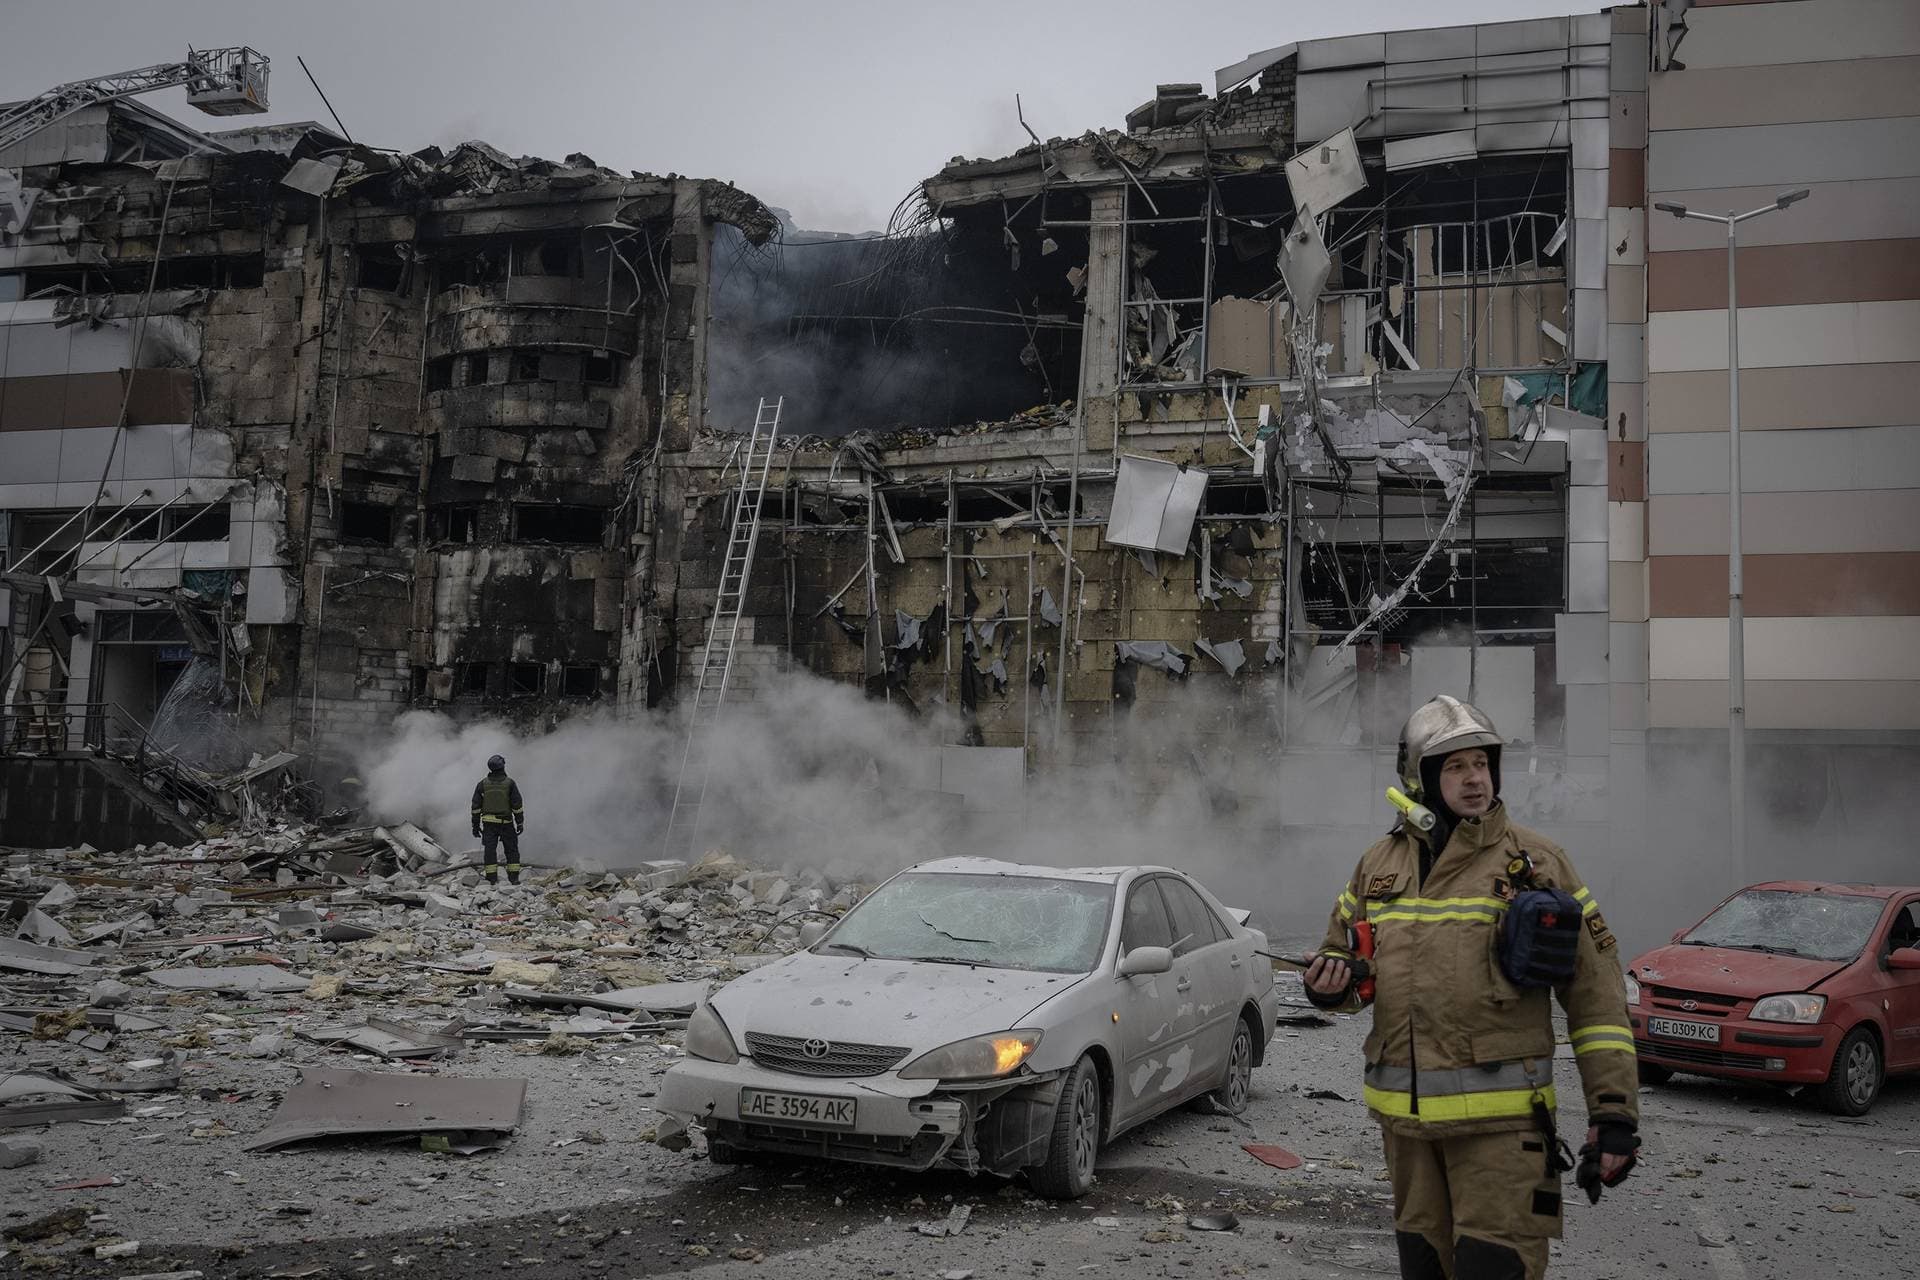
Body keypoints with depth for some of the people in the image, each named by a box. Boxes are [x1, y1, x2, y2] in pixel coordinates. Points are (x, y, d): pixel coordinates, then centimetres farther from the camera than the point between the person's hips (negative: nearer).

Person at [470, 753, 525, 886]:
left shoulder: (482, 784, 0)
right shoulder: (509, 783, -6)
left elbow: (476, 806, 2)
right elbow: (517, 804, -6)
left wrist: (475, 825, 8)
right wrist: (520, 823, 1)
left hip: (488, 822, 1)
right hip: (506, 822, -1)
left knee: (489, 850, 5)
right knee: (512, 850, 9)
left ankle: (492, 878, 0)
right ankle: (513, 877, 5)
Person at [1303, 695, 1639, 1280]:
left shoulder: (1535, 861, -3)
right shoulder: (1380, 866, 9)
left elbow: (1598, 994, -4)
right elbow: (1345, 955, 20)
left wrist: (1614, 1111, -9)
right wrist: (1331, 981, -6)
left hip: (1501, 1117, -4)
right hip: (1404, 1116, 5)